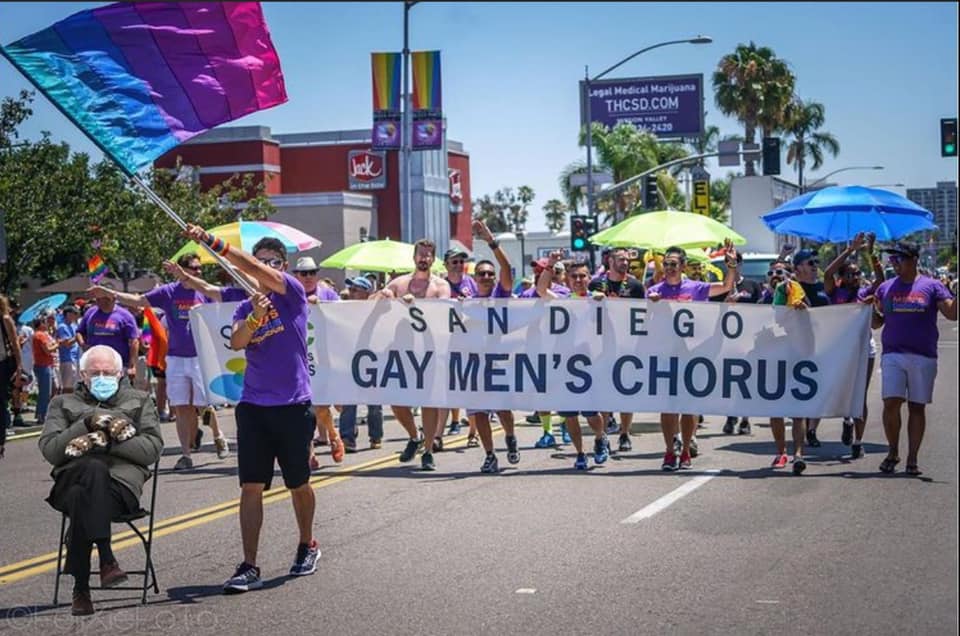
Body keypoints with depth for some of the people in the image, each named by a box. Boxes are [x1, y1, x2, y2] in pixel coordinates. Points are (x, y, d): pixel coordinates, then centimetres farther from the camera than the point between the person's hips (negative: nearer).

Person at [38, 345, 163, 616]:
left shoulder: (139, 401, 25)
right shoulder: (63, 403, 27)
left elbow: (153, 448, 8)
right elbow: (49, 450, 9)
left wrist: (108, 441, -4)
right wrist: (86, 424, -2)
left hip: (122, 482, -1)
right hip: (71, 479, 1)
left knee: (82, 497, -35)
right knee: (95, 469, -36)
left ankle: (81, 588, -33)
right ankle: (106, 559, -39)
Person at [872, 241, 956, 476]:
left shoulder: (932, 286, 3)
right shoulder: (886, 288, 10)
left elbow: (951, 313, -7)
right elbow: (877, 323, 13)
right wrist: (871, 309, -7)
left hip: (923, 357, -1)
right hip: (892, 354, 1)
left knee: (917, 407, 4)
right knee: (891, 403, -9)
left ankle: (912, 458, 11)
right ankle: (892, 452, 9)